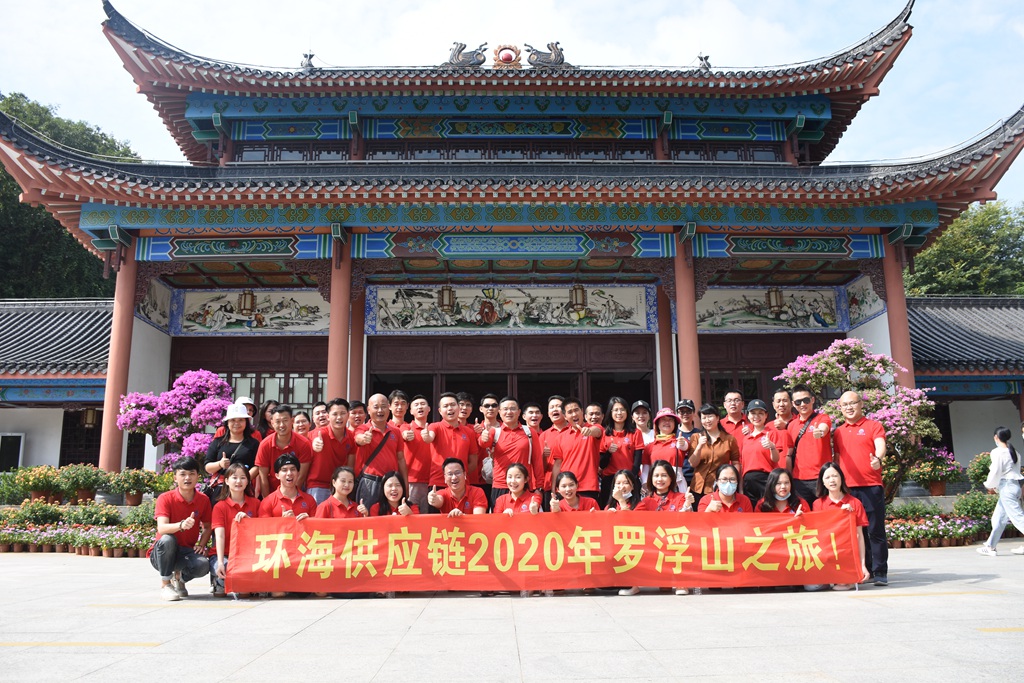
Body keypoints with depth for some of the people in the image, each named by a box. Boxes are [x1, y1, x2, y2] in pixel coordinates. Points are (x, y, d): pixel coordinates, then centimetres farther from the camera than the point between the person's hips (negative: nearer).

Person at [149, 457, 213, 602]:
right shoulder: (165, 498, -12)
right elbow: (162, 528, -26)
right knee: (167, 540, -37)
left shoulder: (203, 500, -1)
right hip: (162, 553, -2)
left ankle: (179, 578, 8)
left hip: (186, 552, 2)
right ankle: (165, 584, -13)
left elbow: (207, 527, 12)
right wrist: (181, 525, -47)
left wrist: (201, 545, -7)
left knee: (203, 565, -30)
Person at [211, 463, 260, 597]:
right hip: (225, 555, -2)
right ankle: (220, 582, 3)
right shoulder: (220, 506, -1)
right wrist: (220, 562, -26)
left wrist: (247, 518, -16)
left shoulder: (255, 503, 9)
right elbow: (219, 535, -13)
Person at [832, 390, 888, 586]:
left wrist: (878, 459, -35)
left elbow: (880, 445, -13)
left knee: (875, 531, -2)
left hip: (871, 486, -4)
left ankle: (880, 573, 4)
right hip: (847, 488, 4)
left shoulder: (873, 426, 4)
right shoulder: (838, 432, 16)